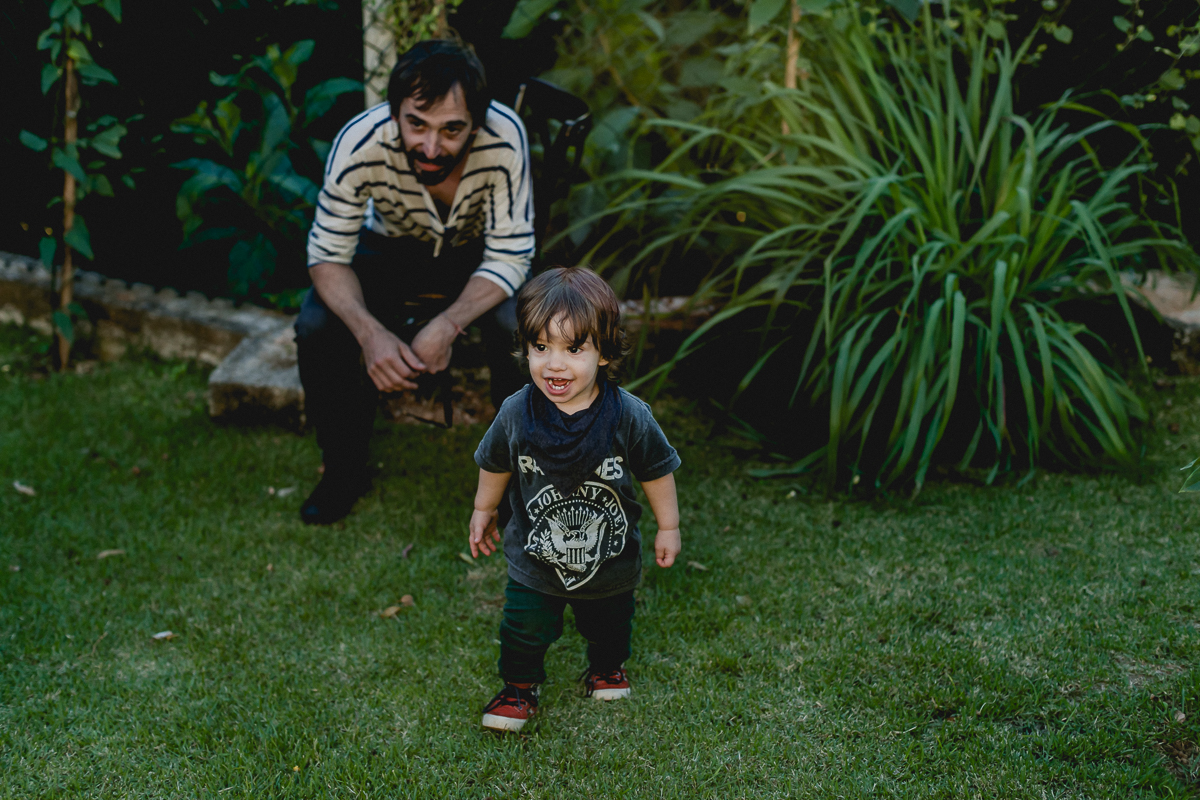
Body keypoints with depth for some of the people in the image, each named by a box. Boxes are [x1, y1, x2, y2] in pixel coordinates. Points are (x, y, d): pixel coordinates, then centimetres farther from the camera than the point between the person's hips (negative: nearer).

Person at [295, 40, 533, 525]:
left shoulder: (503, 137, -34)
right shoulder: (361, 143, -32)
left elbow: (508, 257, -26)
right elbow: (328, 254, -22)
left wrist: (448, 326, -42)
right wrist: (370, 332, -40)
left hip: (478, 254, -1)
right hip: (390, 248, 1)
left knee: (520, 327, -31)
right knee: (317, 327, -25)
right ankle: (344, 471, 1)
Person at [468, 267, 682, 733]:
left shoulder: (628, 416, -24)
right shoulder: (516, 414, -20)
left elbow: (656, 470, -7)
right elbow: (495, 464, 1)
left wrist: (668, 528, 1)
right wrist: (483, 511, 13)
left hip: (610, 557, 1)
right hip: (536, 557, 0)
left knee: (609, 623, 23)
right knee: (525, 629, 7)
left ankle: (607, 668, 55)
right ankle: (519, 687, 36)